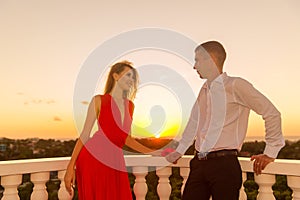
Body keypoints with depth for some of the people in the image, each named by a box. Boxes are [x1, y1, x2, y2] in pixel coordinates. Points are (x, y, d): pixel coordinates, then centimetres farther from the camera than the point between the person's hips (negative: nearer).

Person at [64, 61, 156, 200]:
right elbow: (85, 134, 0)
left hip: (115, 163, 5)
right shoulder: (99, 101, 2)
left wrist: (154, 153, 16)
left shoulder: (130, 105, 15)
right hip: (92, 158, -4)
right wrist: (71, 166, -5)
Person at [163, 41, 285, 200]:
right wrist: (179, 151, 27)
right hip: (199, 163, 6)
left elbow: (271, 113, -3)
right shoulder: (204, 90, 14)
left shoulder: (235, 85, -6)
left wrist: (270, 152, 0)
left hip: (224, 164, -6)